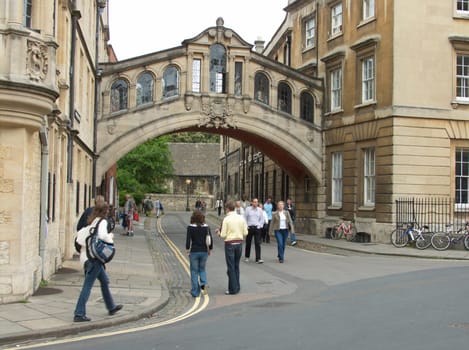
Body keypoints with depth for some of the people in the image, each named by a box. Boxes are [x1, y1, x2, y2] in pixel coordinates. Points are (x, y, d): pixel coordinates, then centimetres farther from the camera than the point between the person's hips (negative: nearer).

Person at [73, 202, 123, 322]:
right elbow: (102, 235, -26)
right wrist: (110, 237, -7)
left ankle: (111, 307, 35)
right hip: (94, 257, -9)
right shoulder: (102, 222, -9)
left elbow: (80, 235, 7)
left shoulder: (91, 222, 12)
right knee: (88, 285, -7)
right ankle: (79, 314, -7)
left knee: (105, 280, 22)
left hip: (86, 255, 9)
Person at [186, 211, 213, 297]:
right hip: (204, 251, 2)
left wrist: (187, 251, -4)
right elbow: (211, 240, -1)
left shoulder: (190, 227, -9)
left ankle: (195, 292, 11)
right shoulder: (206, 227, -1)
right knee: (202, 269, 20)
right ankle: (204, 284, -5)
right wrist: (209, 249, 11)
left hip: (194, 252, -2)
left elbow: (188, 240, -12)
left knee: (194, 271, 8)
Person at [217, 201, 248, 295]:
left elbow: (223, 235, -10)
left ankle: (233, 289, 4)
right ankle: (237, 287, 20)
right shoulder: (241, 218, 3)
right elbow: (245, 233, 4)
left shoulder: (226, 219, -11)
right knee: (236, 266, 16)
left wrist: (219, 233, 10)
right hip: (239, 243, 5)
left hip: (230, 244, -5)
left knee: (231, 267, 2)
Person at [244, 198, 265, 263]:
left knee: (258, 243, -6)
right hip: (249, 228, -1)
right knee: (248, 243, 10)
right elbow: (245, 218, 2)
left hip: (257, 228, 1)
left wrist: (260, 226, 1)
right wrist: (246, 226, -3)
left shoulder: (260, 210, 4)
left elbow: (262, 219, 11)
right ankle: (246, 257, 27)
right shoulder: (248, 209, -1)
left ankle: (258, 259, -7)